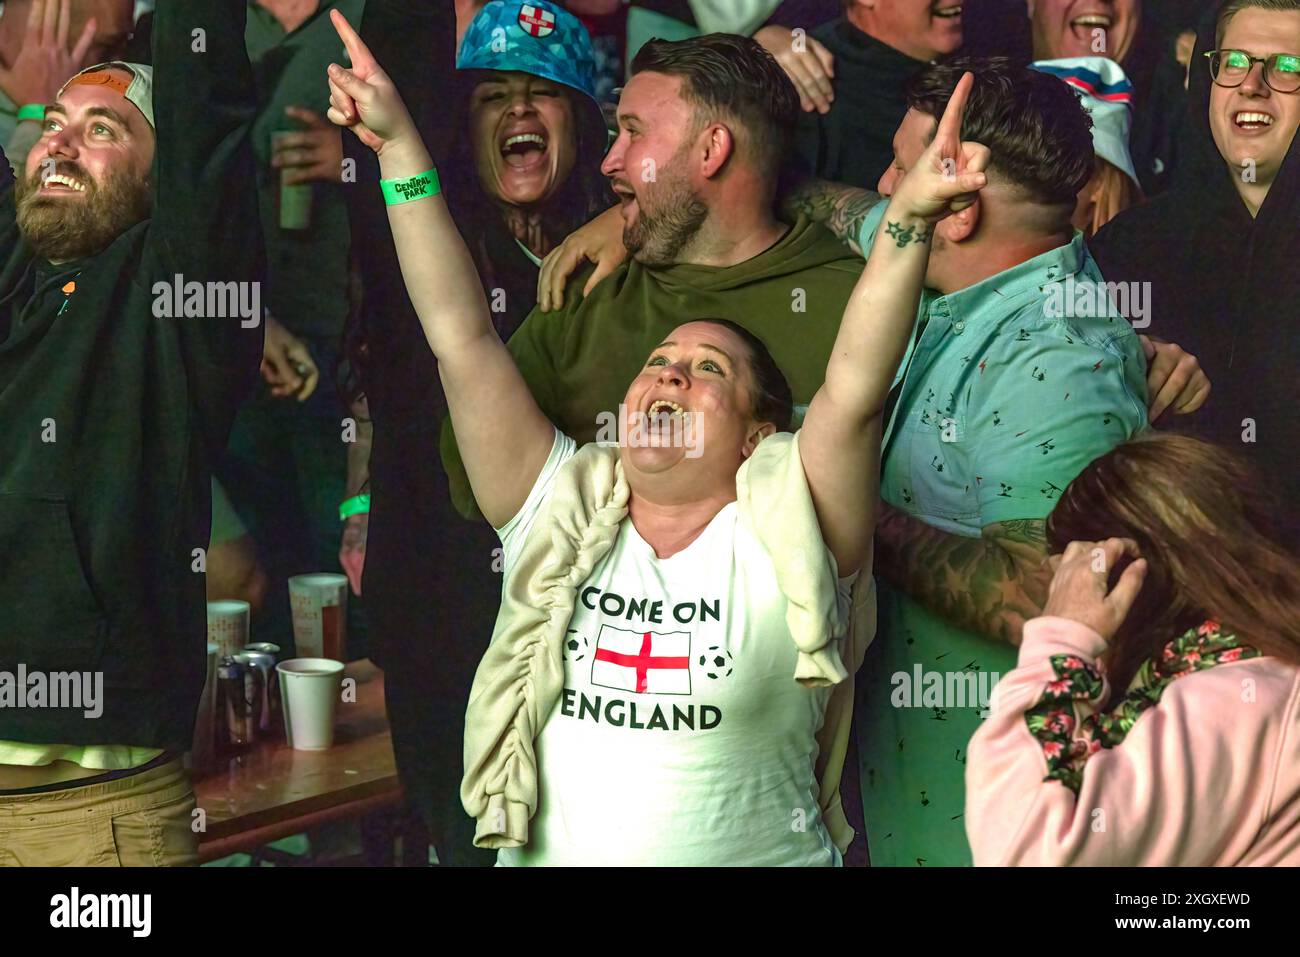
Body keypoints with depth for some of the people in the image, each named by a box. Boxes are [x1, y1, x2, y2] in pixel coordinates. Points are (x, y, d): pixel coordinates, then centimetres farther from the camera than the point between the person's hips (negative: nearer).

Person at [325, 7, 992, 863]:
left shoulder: (781, 536, 2)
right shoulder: (560, 515, 7)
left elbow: (854, 388, -11)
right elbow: (462, 337, 5)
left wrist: (910, 220, -22)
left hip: (758, 853, -2)